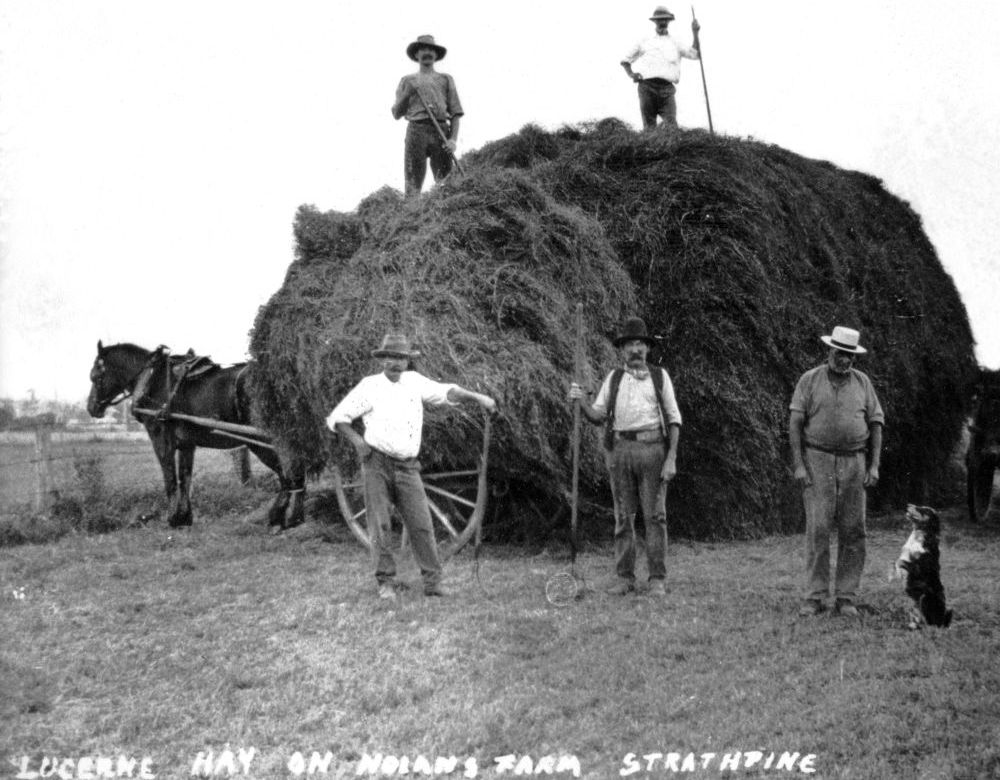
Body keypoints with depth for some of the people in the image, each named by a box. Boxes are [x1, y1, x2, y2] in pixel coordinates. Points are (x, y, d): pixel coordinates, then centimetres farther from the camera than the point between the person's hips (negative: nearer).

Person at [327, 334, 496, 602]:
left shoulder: (414, 381, 9)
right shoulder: (369, 386, 1)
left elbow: (446, 392, 4)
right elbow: (336, 418, 5)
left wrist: (478, 397, -10)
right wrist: (357, 440, -10)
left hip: (407, 467, 2)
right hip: (376, 463, -2)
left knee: (421, 523, -5)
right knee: (379, 525, -4)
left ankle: (432, 582, 0)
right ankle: (386, 583, 3)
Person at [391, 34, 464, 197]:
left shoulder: (445, 79, 21)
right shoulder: (408, 80, 22)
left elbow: (455, 113, 12)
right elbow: (396, 113, 17)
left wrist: (453, 139, -3)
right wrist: (407, 93, 1)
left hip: (441, 132, 0)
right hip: (416, 130, 0)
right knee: (413, 184, -10)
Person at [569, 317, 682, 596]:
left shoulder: (660, 376, 7)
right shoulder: (613, 378, 12)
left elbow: (674, 418, 4)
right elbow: (598, 416, 10)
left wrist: (671, 458, -5)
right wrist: (582, 402, -11)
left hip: (652, 448, -2)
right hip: (620, 449, 2)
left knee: (655, 515, -2)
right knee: (623, 516, 4)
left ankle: (657, 579, 3)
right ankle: (625, 578, 9)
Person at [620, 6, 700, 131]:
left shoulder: (675, 44, 22)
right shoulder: (644, 42, 20)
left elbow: (695, 54, 12)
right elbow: (625, 61, 23)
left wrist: (696, 33, 4)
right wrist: (631, 74, 5)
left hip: (667, 88, 0)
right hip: (647, 86, 0)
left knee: (671, 126, -16)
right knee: (649, 127, -7)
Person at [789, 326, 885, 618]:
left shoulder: (862, 382, 8)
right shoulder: (809, 380, 1)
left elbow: (876, 425, 9)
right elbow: (795, 423, -2)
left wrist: (874, 466, 0)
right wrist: (798, 465, -10)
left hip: (853, 462, 2)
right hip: (818, 461, -2)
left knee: (853, 531, 0)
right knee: (817, 529, -8)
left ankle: (846, 598, 7)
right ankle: (815, 597, -3)